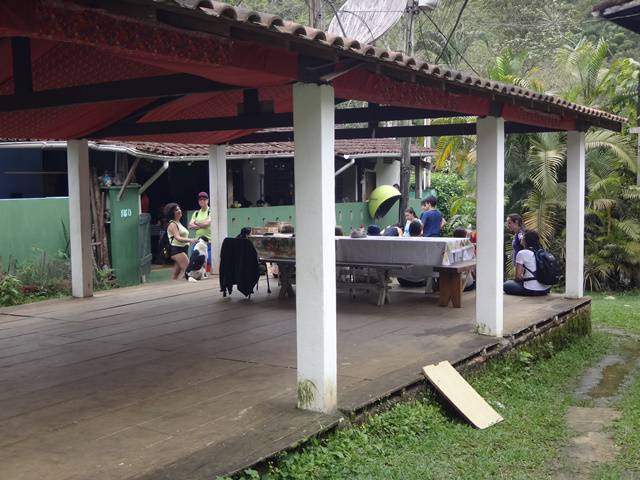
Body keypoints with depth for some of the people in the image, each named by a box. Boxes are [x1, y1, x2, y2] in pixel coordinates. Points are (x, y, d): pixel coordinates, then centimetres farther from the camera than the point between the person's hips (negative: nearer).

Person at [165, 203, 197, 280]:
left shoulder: (178, 223, 18)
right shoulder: (172, 224, -11)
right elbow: (178, 238, -23)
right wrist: (190, 240, -34)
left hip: (182, 249, 9)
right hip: (177, 250, -9)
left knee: (177, 273, 10)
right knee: (187, 269, -20)